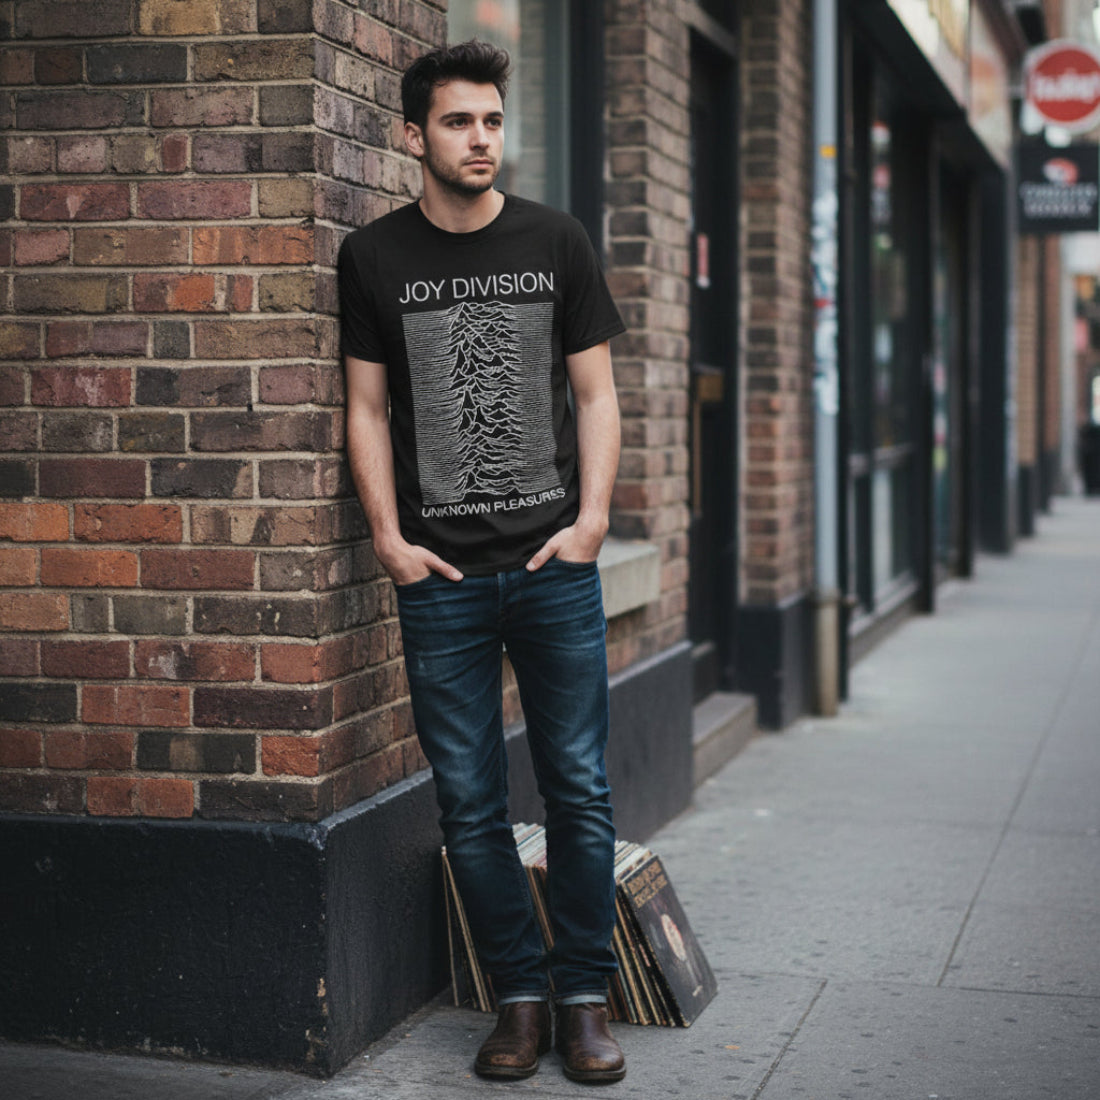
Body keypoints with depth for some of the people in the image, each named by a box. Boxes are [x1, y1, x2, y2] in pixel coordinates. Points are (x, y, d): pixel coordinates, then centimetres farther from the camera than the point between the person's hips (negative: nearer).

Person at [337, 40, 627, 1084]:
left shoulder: (555, 242, 6)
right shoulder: (374, 256, 5)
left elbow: (594, 392, 8)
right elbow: (368, 408, 7)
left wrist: (591, 518, -4)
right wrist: (389, 538, -3)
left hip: (555, 567, 0)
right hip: (440, 575, 0)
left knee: (577, 791, 1)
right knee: (470, 805, 4)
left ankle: (584, 995, 14)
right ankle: (520, 995, 17)